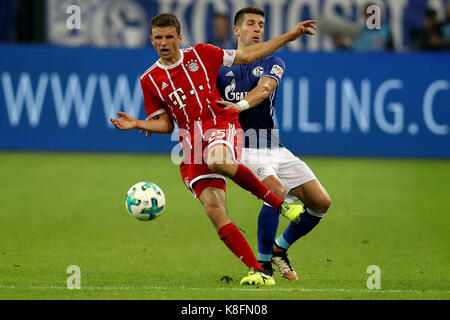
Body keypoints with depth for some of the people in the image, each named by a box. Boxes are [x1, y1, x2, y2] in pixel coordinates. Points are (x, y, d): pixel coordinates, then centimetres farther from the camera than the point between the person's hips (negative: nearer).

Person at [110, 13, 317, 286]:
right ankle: (259, 273, -15)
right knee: (214, 208, -15)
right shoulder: (150, 80, 11)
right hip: (191, 141, 3)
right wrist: (137, 124, -2)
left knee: (217, 161, -39)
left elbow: (246, 56, 14)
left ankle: (279, 202, -20)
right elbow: (166, 124, 16)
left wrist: (290, 36, 11)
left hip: (220, 123, -2)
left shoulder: (200, 54, 8)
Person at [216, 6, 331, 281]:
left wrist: (242, 105, -35)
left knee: (321, 202, -4)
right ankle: (263, 264, -15)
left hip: (275, 149, 4)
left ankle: (280, 248, 19)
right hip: (243, 147, -4)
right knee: (277, 192, -29)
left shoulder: (273, 63, 8)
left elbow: (265, 87, -13)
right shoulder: (221, 67, 7)